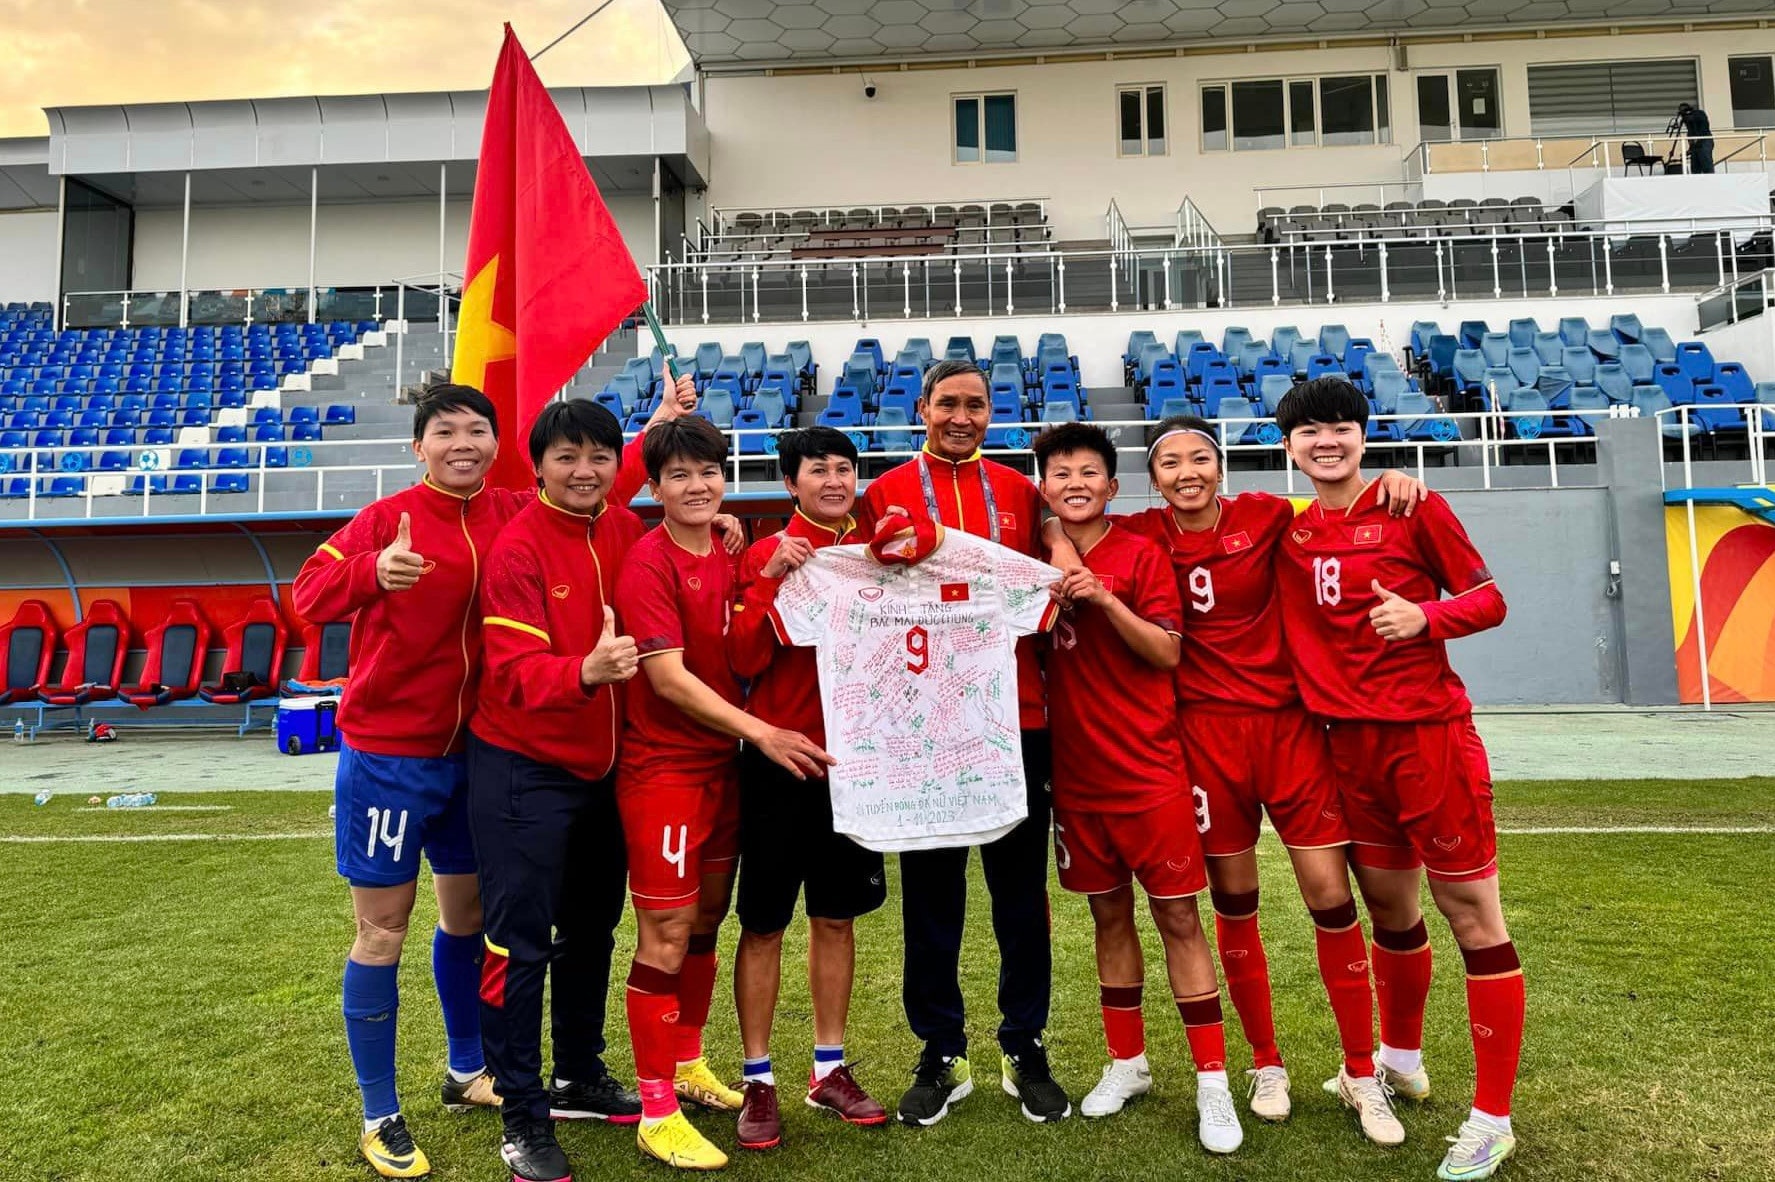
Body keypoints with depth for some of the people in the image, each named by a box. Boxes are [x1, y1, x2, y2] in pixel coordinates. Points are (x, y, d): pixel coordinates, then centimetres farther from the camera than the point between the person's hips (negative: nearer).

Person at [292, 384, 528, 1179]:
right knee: (382, 933, 4)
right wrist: (374, 571, -36)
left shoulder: (515, 517, 0)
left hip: (472, 751, 5)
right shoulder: (387, 518, -11)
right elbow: (307, 593, -17)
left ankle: (467, 1074, 38)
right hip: (386, 756, -5)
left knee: (469, 912, 18)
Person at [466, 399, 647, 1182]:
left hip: (602, 765, 7)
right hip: (522, 769, -6)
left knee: (591, 930, 18)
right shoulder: (517, 548, -17)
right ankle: (524, 1118, 17)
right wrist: (586, 670, -44)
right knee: (521, 942, 1)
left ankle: (580, 1079, 37)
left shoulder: (627, 531, 0)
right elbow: (515, 669, -25)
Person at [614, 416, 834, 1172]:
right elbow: (669, 678, -20)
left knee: (706, 921, 17)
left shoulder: (730, 557, 7)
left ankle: (688, 1066, 36)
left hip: (721, 761, 7)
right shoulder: (648, 564, -14)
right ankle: (656, 1112, 13)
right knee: (666, 936, 0)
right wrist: (763, 733, -20)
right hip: (663, 767, -7)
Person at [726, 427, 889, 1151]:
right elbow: (744, 661, -13)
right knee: (763, 924, 5)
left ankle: (830, 1069, 28)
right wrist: (771, 579, -22)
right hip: (779, 759, -4)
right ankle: (758, 1081, 19)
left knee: (837, 916, 14)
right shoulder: (765, 556, -5)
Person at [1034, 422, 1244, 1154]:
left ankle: (1212, 1082, 13)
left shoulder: (1141, 555, -5)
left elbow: (1168, 653, -11)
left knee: (1177, 914, 1)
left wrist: (1106, 600, -22)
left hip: (1148, 769, -3)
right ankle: (1128, 1064, 30)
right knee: (1109, 914, 14)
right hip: (1076, 772, 4)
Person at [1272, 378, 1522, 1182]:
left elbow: (1487, 598, -3)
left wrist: (1425, 617, -20)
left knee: (1472, 916, 3)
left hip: (1430, 735, -4)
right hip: (1351, 744, 5)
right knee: (1387, 906, 19)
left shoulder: (1415, 509, -5)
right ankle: (1401, 1059, 41)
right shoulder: (1287, 529, 6)